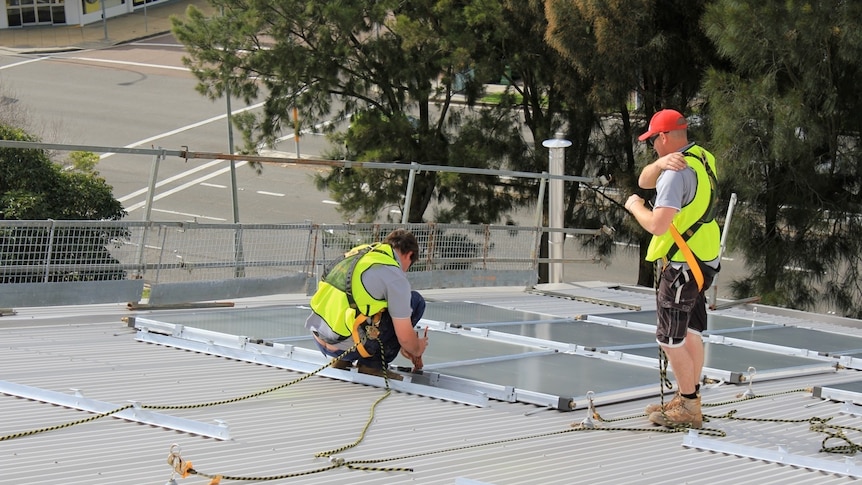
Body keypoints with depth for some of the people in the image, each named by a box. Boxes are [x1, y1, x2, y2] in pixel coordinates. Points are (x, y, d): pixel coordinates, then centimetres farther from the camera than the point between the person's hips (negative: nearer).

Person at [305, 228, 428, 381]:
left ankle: (341, 361, 19)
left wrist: (402, 346, 39)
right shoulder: (395, 275, -8)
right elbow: (405, 337, -6)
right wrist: (416, 350, 18)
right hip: (346, 345, -8)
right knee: (416, 301, 5)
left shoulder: (357, 254, 17)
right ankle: (373, 364, 7)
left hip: (319, 341, 8)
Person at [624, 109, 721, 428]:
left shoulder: (678, 172, -21)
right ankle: (689, 399, 25)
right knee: (691, 333, 17)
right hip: (703, 261, 10)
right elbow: (645, 182, 11)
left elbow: (658, 225, -27)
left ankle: (688, 408, 4)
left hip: (683, 265, -10)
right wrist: (660, 164, -11)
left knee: (671, 340, -2)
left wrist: (635, 207, -8)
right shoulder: (701, 159, 8)